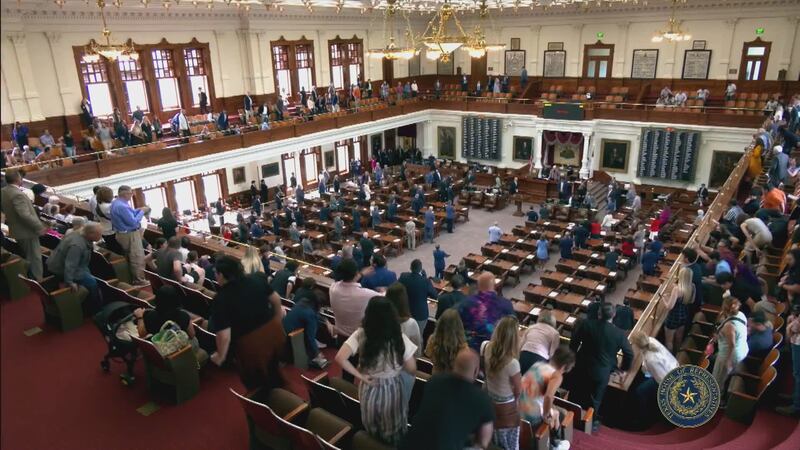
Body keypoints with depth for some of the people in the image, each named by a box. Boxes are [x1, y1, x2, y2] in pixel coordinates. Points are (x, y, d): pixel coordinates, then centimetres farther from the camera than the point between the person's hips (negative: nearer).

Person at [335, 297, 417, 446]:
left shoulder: (360, 335, -18)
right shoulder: (400, 338, -21)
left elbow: (340, 358, -26)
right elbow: (412, 369, -13)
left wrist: (360, 376, -15)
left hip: (368, 389, 2)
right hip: (391, 390, -2)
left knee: (372, 432, 30)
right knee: (393, 435, 25)